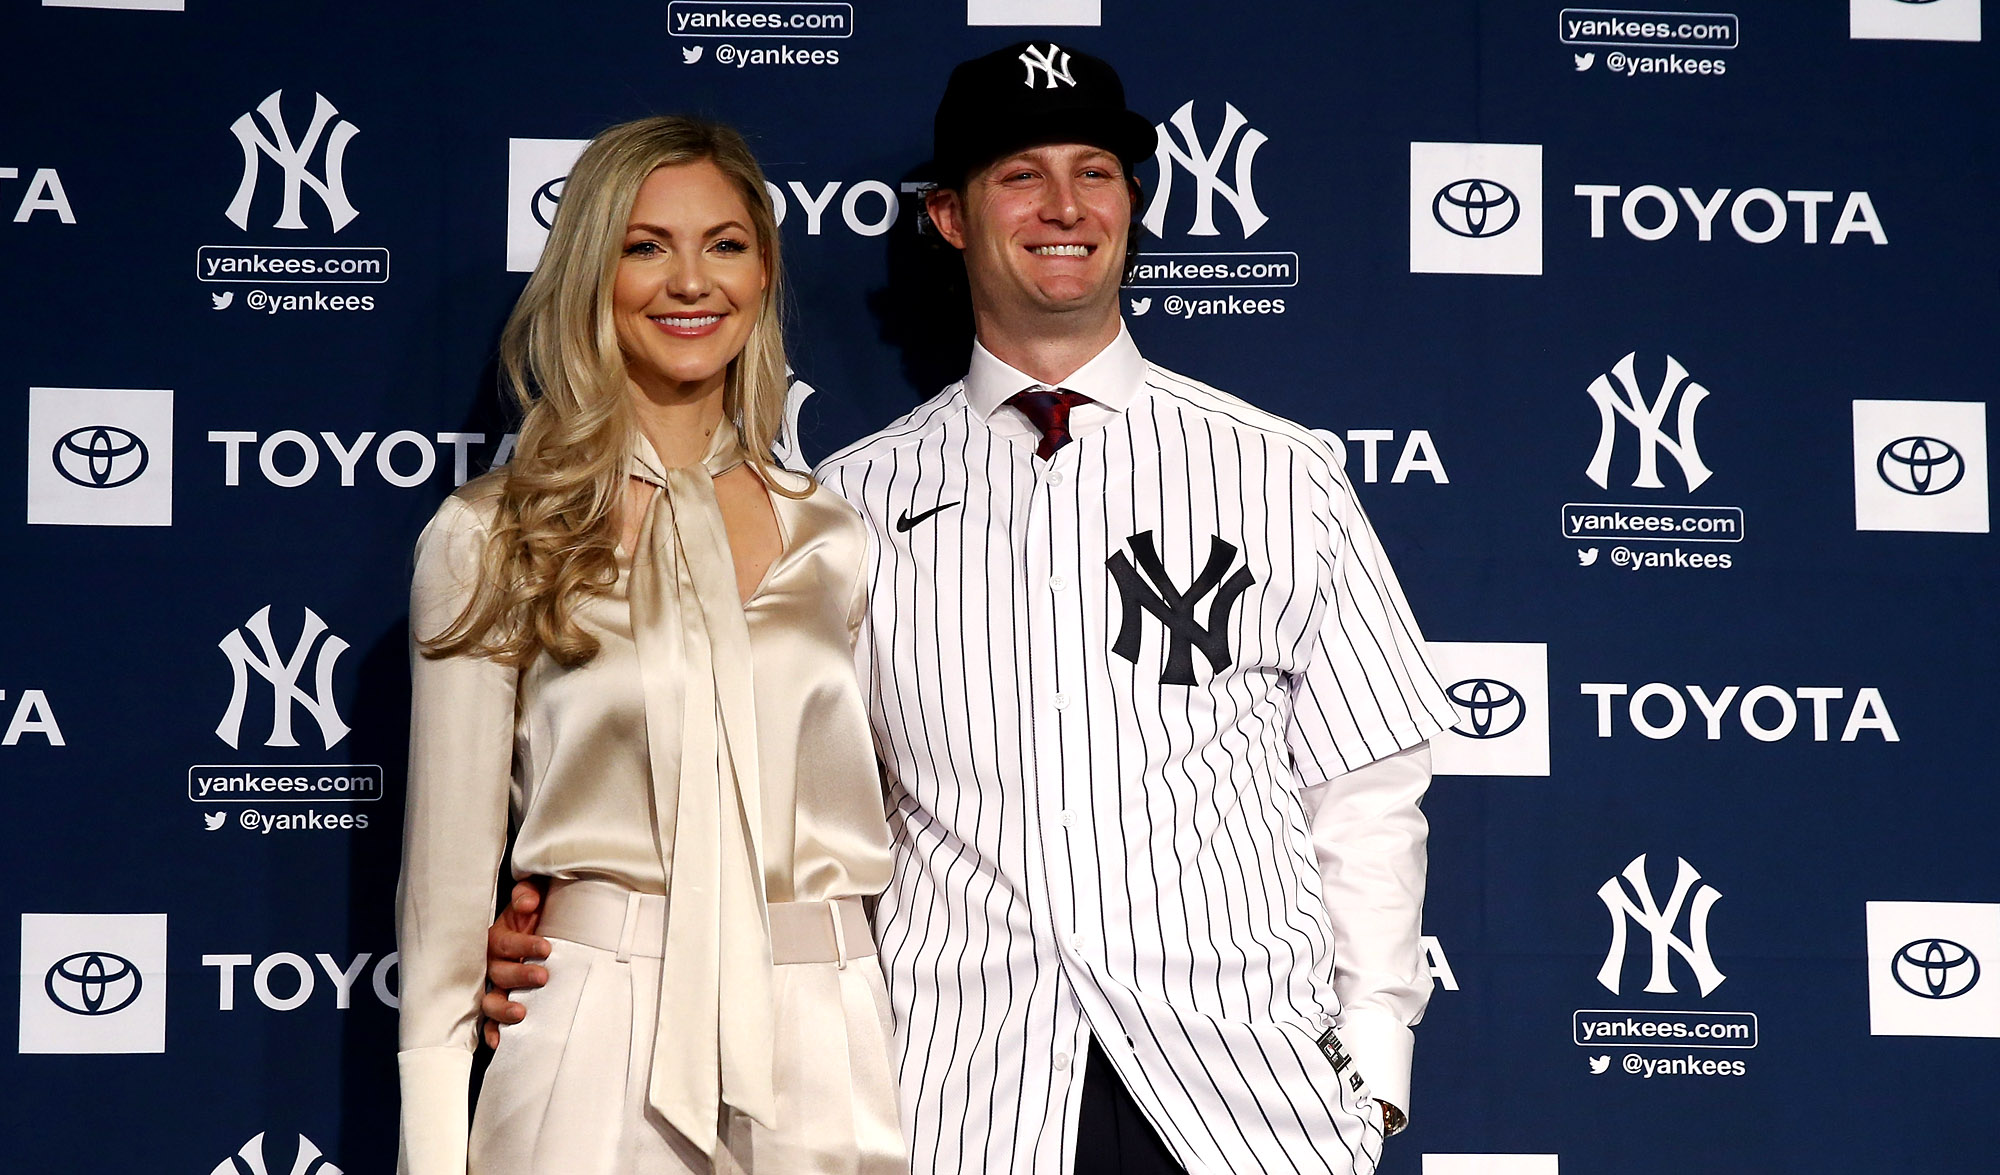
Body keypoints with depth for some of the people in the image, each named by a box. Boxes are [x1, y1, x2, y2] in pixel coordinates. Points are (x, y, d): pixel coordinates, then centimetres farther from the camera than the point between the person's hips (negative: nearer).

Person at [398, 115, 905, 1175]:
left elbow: (868, 807, 13)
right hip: (595, 1041, -2)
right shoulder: (487, 539, 0)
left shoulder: (835, 539, 8)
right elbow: (449, 864, 0)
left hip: (826, 1046, 3)